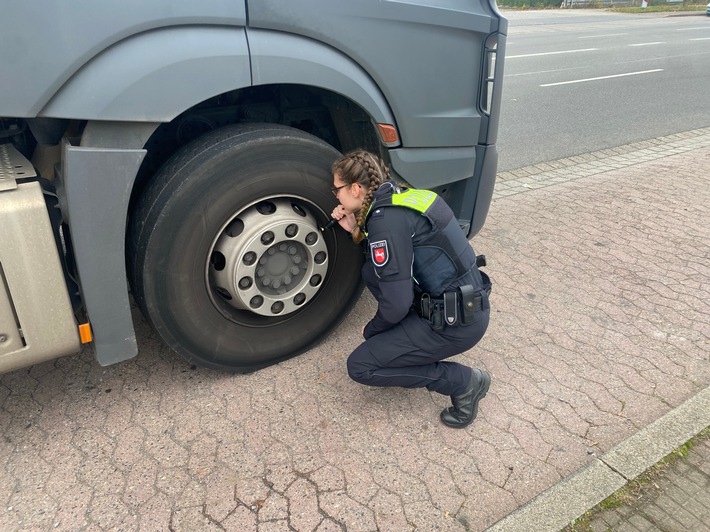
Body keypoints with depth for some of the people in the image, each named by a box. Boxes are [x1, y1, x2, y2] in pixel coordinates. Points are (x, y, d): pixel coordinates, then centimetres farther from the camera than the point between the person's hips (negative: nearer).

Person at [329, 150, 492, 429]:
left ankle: (463, 381, 1)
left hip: (457, 321, -9)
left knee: (360, 366, -3)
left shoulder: (386, 219, -20)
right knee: (372, 272, 14)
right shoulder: (399, 196, 8)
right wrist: (357, 230, 10)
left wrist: (371, 330, 1)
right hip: (468, 300, 9)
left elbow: (396, 304, -20)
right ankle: (409, 344, 18)